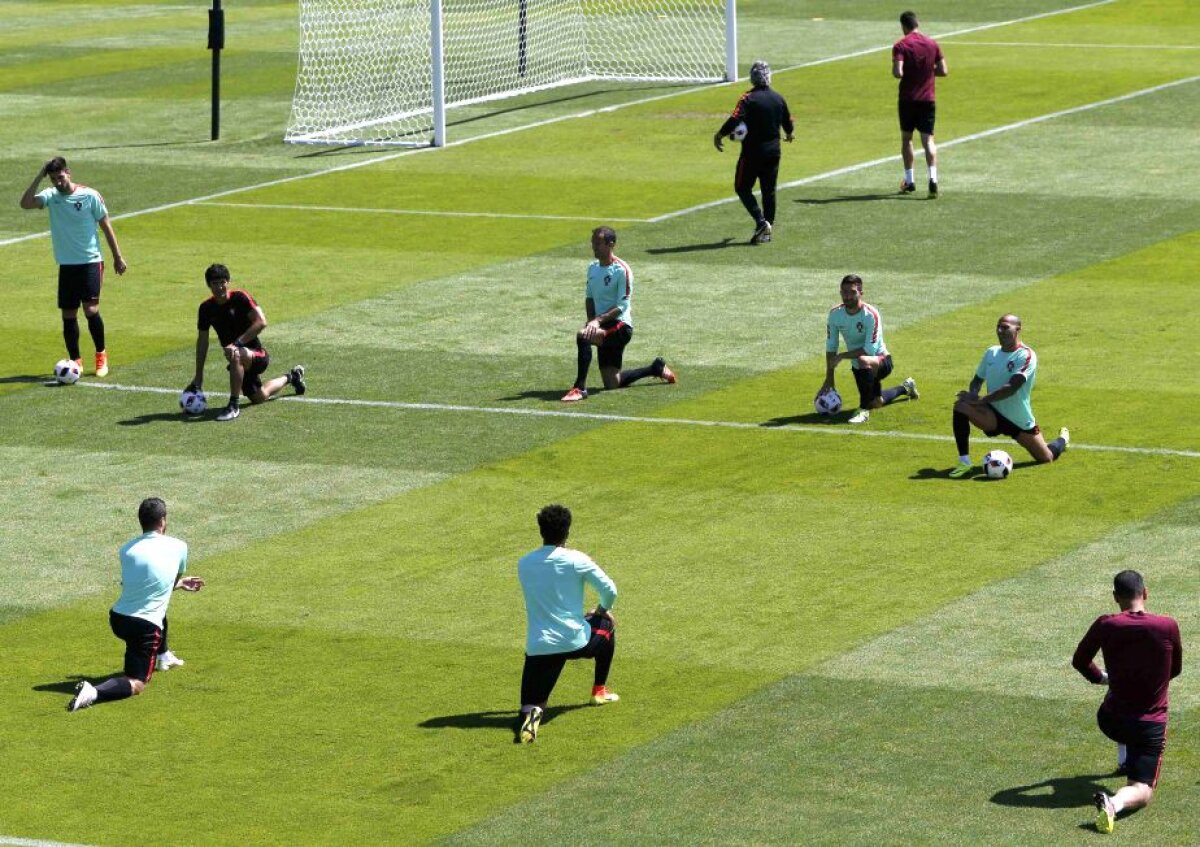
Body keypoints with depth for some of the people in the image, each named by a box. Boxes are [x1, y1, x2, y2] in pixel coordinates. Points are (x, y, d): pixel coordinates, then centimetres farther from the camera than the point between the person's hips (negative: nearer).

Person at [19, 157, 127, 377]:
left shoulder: (90, 195, -7)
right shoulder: (51, 196, 0)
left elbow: (105, 225, 1)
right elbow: (25, 203, -16)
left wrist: (117, 257, 3)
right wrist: (39, 176, -17)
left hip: (90, 261, -3)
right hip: (66, 265, 4)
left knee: (91, 309, -14)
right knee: (68, 314, 3)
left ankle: (101, 355, 5)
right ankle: (75, 361, 13)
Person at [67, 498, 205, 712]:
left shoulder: (127, 550, 7)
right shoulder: (178, 547, -3)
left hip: (117, 618, 6)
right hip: (146, 627, -6)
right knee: (137, 685, -4)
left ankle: (162, 657, 57)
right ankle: (94, 693, -31)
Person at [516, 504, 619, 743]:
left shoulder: (523, 564, 4)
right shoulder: (577, 561, -8)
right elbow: (609, 591, -3)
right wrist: (602, 609, 21)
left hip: (538, 647, 1)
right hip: (575, 641, -1)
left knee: (532, 704, 7)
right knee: (607, 624, 32)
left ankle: (531, 714, -31)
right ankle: (599, 691, 37)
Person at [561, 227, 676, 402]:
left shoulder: (621, 270, -13)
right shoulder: (593, 268, 11)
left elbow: (622, 307, -17)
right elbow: (589, 298, 19)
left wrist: (598, 320, -27)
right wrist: (591, 320, 0)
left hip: (620, 325, -8)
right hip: (604, 328, 8)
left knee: (583, 336, -35)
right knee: (612, 384, 8)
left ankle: (580, 388, -33)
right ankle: (656, 368, 32)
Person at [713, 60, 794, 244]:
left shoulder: (748, 99, -14)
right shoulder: (779, 98, 4)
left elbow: (735, 120, -25)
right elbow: (788, 122, 16)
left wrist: (719, 136, -13)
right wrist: (790, 134, 38)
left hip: (752, 151, -5)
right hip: (773, 151, 5)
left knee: (743, 188, 6)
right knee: (769, 191, 12)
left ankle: (761, 221, -11)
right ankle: (766, 231, 14)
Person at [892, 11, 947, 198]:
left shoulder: (900, 46, -9)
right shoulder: (932, 44, 3)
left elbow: (898, 73, -20)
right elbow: (943, 71, 4)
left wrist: (895, 71, 2)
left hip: (908, 99, -2)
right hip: (928, 99, 2)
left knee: (906, 138, 14)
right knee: (928, 139, -1)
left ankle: (909, 181, 19)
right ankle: (933, 178, -21)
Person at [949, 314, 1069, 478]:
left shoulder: (1026, 355, -17)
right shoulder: (991, 352, 3)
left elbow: (1011, 388, -27)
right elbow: (978, 379, 12)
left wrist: (982, 399, -31)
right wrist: (973, 393, -12)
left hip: (1020, 420, -3)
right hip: (994, 415, 3)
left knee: (1046, 458, 7)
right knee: (961, 406, -26)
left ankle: (1063, 440, 46)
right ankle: (964, 462, -23)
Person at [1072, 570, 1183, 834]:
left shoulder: (1105, 626, -12)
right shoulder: (1168, 627, -11)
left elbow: (1079, 661, 6)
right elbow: (1176, 670, 8)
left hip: (1111, 721, 2)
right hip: (1150, 726, -2)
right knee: (1142, 791, -1)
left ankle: (1124, 760, 51)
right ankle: (1115, 803, -34)